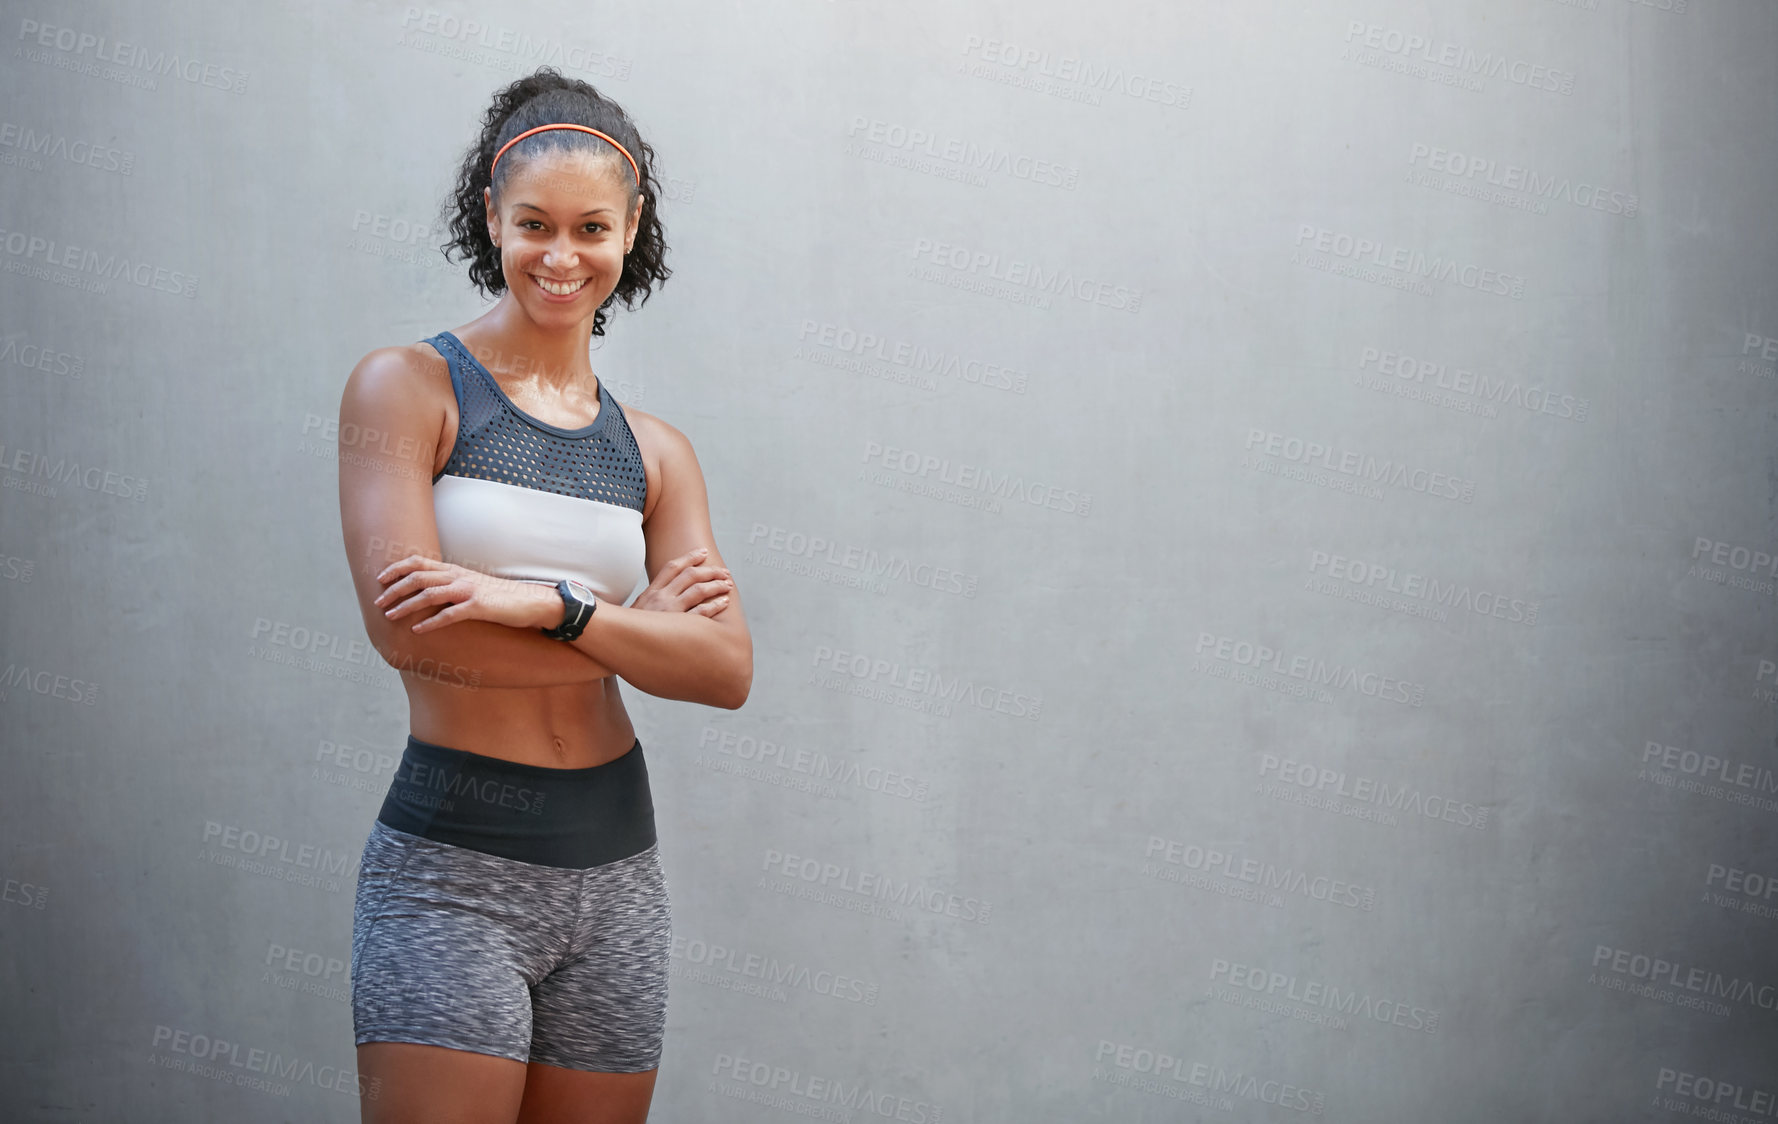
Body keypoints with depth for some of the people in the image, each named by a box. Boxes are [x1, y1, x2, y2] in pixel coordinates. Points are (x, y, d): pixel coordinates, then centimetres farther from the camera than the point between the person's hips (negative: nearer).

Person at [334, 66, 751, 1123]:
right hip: (453, 865, -4)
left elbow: (728, 668, -3)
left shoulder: (655, 451, 10)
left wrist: (547, 603, -16)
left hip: (618, 868, 4)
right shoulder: (408, 386, -2)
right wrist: (632, 625, -6)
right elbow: (407, 628, -14)